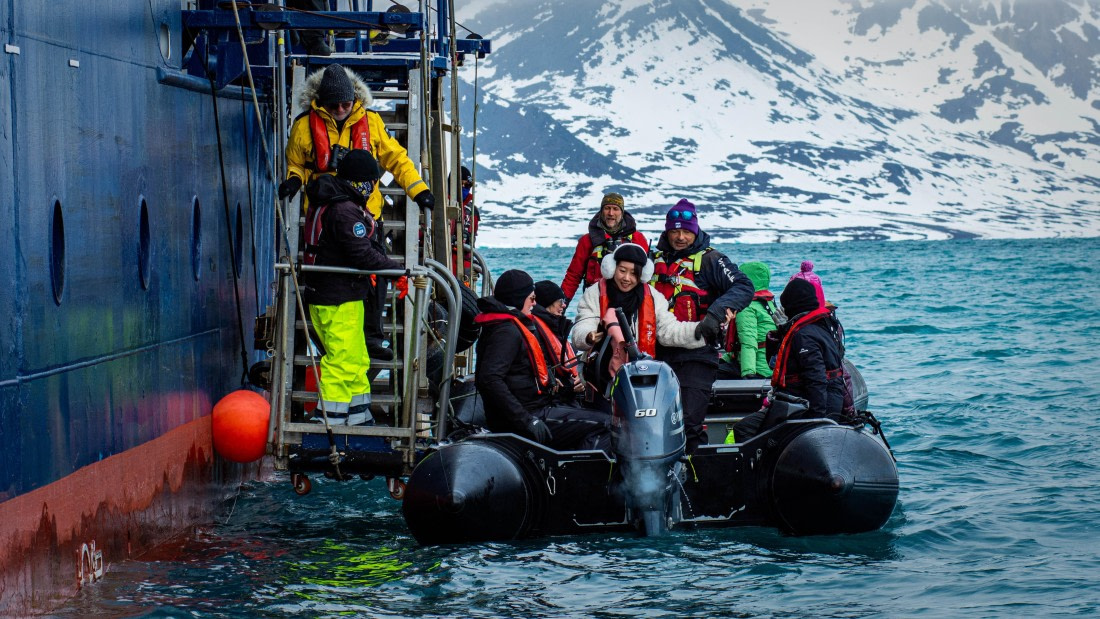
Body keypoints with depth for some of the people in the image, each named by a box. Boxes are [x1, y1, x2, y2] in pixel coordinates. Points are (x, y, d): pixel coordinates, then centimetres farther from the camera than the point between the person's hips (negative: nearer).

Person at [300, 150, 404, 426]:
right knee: (343, 362, -6)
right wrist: (399, 269, -15)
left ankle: (360, 416, 28)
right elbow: (363, 254, -24)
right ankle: (332, 423, -3)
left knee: (357, 361, 19)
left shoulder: (328, 202, 11)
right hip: (338, 301, -11)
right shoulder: (345, 211, -21)